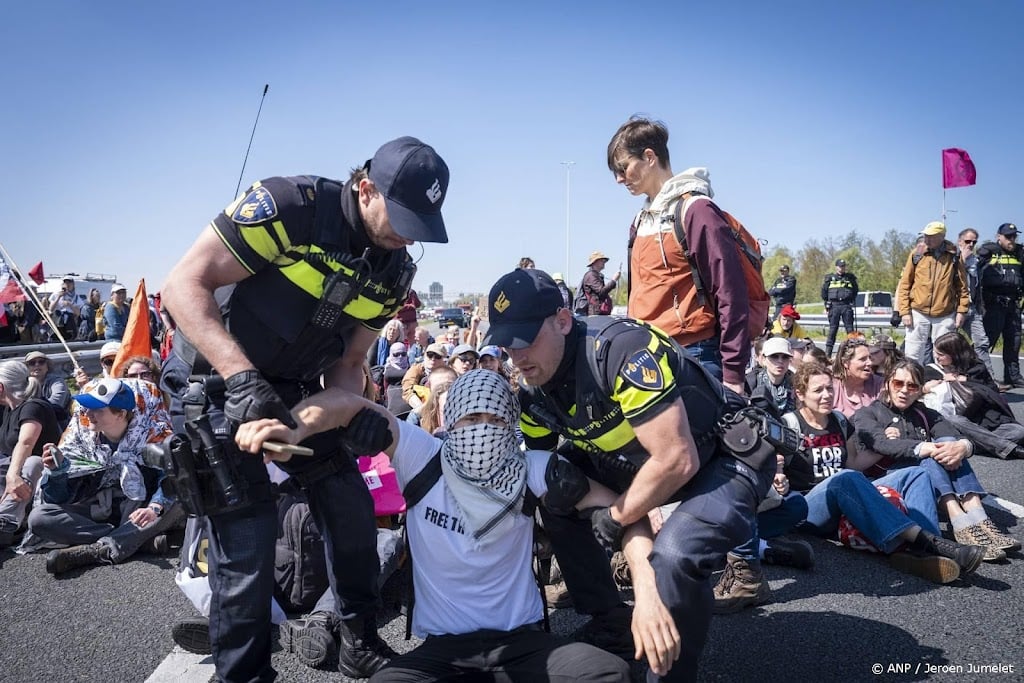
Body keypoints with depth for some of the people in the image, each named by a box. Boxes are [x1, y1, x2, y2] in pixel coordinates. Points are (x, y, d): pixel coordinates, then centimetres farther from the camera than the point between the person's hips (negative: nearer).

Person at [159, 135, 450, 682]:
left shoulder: (394, 272, -4)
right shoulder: (289, 206, -25)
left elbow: (349, 363, 3)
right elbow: (183, 286, -26)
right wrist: (243, 378, -37)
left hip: (293, 391, 6)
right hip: (215, 381, -6)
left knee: (351, 508, 6)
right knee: (247, 535, -10)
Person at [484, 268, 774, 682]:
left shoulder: (624, 349, -32)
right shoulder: (533, 390, -7)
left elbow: (678, 461, -31)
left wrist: (615, 519, -17)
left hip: (731, 456, -8)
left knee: (673, 557, -31)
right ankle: (612, 627, 16)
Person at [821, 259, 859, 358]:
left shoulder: (850, 277, 11)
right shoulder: (829, 278, 8)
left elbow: (856, 290, 18)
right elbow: (824, 292, 11)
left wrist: (852, 301, 9)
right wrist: (827, 305, 9)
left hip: (847, 306, 1)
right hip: (834, 305, -1)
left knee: (850, 328, 0)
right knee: (832, 328, -1)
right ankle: (828, 352, 1)